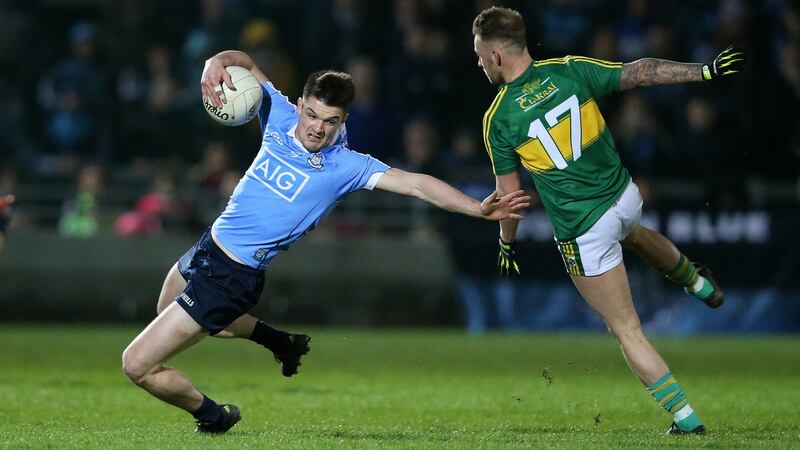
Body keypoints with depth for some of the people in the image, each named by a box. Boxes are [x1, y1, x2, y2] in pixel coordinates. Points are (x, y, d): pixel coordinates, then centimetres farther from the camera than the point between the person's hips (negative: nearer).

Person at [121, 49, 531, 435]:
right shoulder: (281, 117, -4)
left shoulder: (344, 166, -17)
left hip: (232, 276, -7)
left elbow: (416, 183, -23)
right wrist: (216, 64, -19)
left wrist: (479, 209, -34)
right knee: (167, 311, 38)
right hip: (204, 249, 7)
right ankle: (279, 340, 41)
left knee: (138, 365, -9)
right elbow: (245, 64, 5)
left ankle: (213, 416, 17)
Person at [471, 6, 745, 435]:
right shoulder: (570, 70, -7)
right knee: (634, 235, 43)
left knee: (627, 331, 8)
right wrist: (706, 70, 2)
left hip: (583, 232, -5)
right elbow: (641, 72, -5)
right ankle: (699, 283, 65)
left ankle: (687, 419, 9)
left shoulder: (498, 119, -14)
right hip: (625, 196, 5)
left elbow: (509, 195, -5)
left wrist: (506, 244, 12)